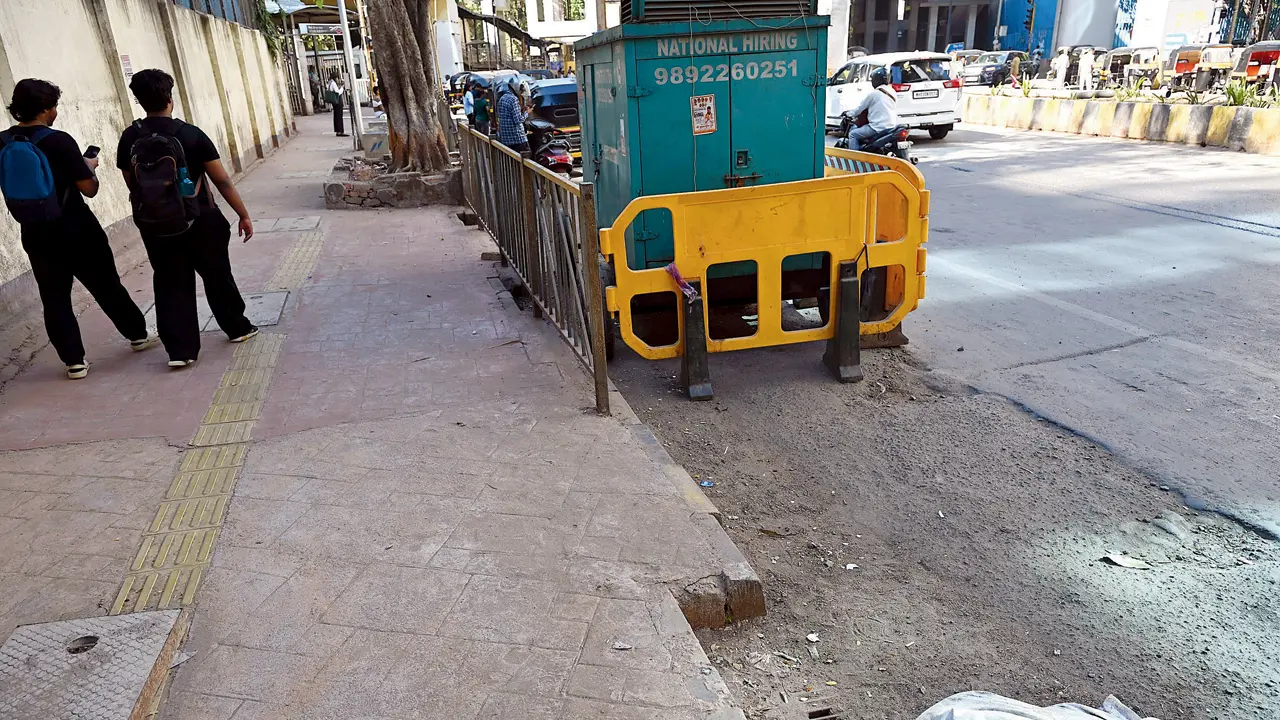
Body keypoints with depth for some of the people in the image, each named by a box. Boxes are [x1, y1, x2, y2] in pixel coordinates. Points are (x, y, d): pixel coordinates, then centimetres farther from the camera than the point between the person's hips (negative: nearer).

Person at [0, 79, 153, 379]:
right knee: (107, 286, 13)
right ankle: (138, 335, 28)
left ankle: (74, 361, 9)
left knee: (55, 298, 8)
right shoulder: (59, 141, -15)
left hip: (35, 234, 4)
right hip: (76, 229, -4)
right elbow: (89, 189, -13)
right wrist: (91, 166, 6)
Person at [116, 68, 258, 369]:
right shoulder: (191, 134, -11)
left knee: (170, 284, 8)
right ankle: (237, 328, 30)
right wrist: (244, 215, -2)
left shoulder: (129, 138, -2)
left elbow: (132, 184, 7)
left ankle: (180, 349, 6)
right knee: (217, 276, 14)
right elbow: (222, 181, -10)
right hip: (199, 221, -2)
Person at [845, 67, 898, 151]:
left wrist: (849, 114, 14)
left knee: (853, 134, -2)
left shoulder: (874, 93, -9)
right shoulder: (893, 93, 14)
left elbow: (859, 108, -2)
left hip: (878, 127, -9)